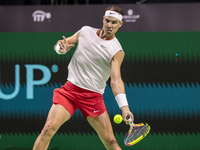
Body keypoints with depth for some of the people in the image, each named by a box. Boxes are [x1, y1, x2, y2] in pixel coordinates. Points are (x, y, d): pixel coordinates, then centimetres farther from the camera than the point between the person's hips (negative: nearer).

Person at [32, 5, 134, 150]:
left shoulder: (116, 51, -7)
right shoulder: (85, 31, 6)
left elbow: (116, 80, -17)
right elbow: (60, 44, 18)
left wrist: (124, 107, -33)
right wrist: (63, 47, -9)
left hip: (93, 95, -2)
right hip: (69, 89, 2)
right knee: (49, 128, -17)